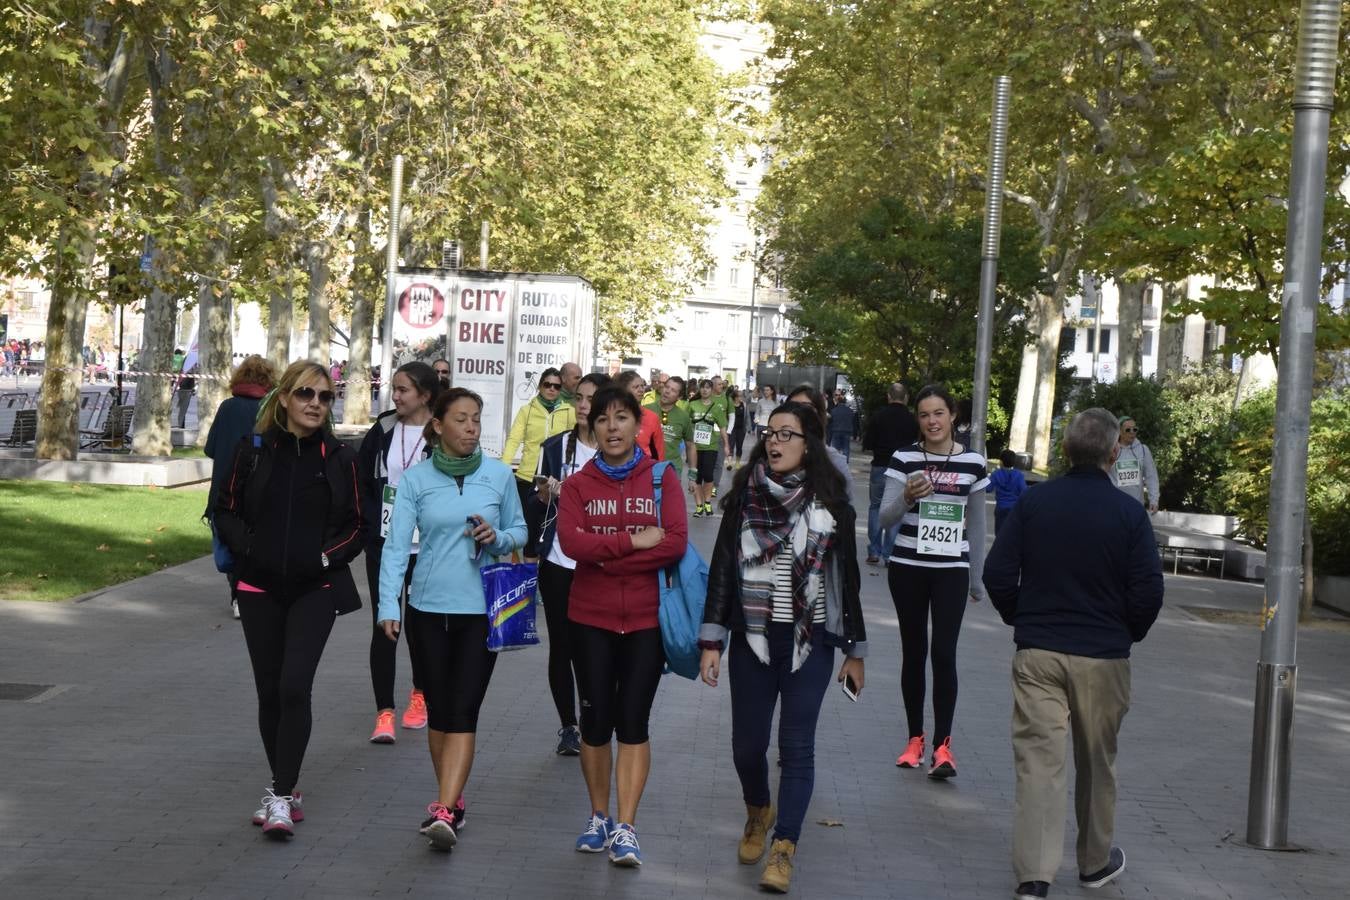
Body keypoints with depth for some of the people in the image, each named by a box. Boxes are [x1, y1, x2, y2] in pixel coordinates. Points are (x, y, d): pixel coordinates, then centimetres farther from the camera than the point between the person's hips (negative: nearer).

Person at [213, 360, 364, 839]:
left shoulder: (339, 457, 1)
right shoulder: (253, 451, 1)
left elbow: (354, 526, 6)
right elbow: (226, 512, 7)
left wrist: (325, 557, -10)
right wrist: (248, 549, -9)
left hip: (314, 590, -2)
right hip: (259, 588, 2)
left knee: (294, 687, -14)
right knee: (269, 691, 9)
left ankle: (282, 797, -10)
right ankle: (282, 787, 24)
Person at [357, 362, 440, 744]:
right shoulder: (382, 431, 3)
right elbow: (361, 481, 11)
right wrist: (371, 524, 2)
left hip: (425, 550, -2)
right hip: (384, 545, 2)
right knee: (384, 626, -3)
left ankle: (420, 695, 34)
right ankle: (384, 712, -2)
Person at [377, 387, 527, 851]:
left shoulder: (498, 474, 1)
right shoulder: (416, 479, -1)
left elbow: (519, 531, 11)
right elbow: (397, 544, -6)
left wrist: (497, 538, -13)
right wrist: (389, 605, -16)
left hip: (480, 609, -1)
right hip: (428, 608, 1)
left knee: (463, 713, -10)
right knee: (438, 712, 11)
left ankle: (443, 812, -16)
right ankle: (452, 799, 27)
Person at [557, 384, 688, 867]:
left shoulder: (662, 479, 0)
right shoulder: (578, 484, 2)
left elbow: (675, 543, -12)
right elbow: (571, 542, -14)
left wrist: (605, 555, -15)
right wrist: (635, 542, -18)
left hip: (646, 619, -1)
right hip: (590, 619, 1)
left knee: (633, 721, -1)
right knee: (596, 719, 7)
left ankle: (625, 828, 1)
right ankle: (598, 817, 21)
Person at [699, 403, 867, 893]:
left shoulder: (830, 503, -1)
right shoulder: (745, 497, 1)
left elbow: (846, 578, 4)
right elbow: (722, 568, 3)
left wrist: (855, 651, 5)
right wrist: (711, 640, -1)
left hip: (809, 644, -1)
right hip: (752, 641, 1)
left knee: (797, 746, -2)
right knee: (747, 743, 7)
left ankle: (784, 849, 4)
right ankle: (758, 811, 37)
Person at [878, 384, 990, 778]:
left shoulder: (973, 462, 2)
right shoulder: (905, 458, -2)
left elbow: (977, 523, 10)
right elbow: (886, 517, -7)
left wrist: (978, 577, 12)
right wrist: (907, 497, -27)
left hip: (951, 570, 0)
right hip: (908, 567, 0)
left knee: (943, 653, -9)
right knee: (913, 652, 8)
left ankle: (942, 745, -4)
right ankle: (915, 739, 18)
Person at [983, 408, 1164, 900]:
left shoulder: (1033, 502, -2)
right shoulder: (1128, 512, -8)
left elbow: (997, 573, -3)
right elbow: (1149, 590, -9)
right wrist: (1129, 634, 10)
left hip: (1037, 652, 1)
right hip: (1103, 656, -1)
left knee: (1038, 759, 0)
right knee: (1097, 763, 16)